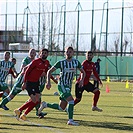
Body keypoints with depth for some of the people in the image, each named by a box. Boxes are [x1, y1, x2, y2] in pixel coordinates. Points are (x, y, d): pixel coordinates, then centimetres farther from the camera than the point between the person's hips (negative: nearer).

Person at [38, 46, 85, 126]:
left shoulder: (76, 62, 4)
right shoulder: (61, 63, -7)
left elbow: (82, 72, 18)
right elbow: (50, 71, -1)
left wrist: (82, 80, -2)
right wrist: (48, 82, -13)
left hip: (69, 87, 6)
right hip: (62, 86, -6)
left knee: (61, 107, 8)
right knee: (71, 100, -24)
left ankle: (45, 105, 28)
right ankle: (70, 120, -18)